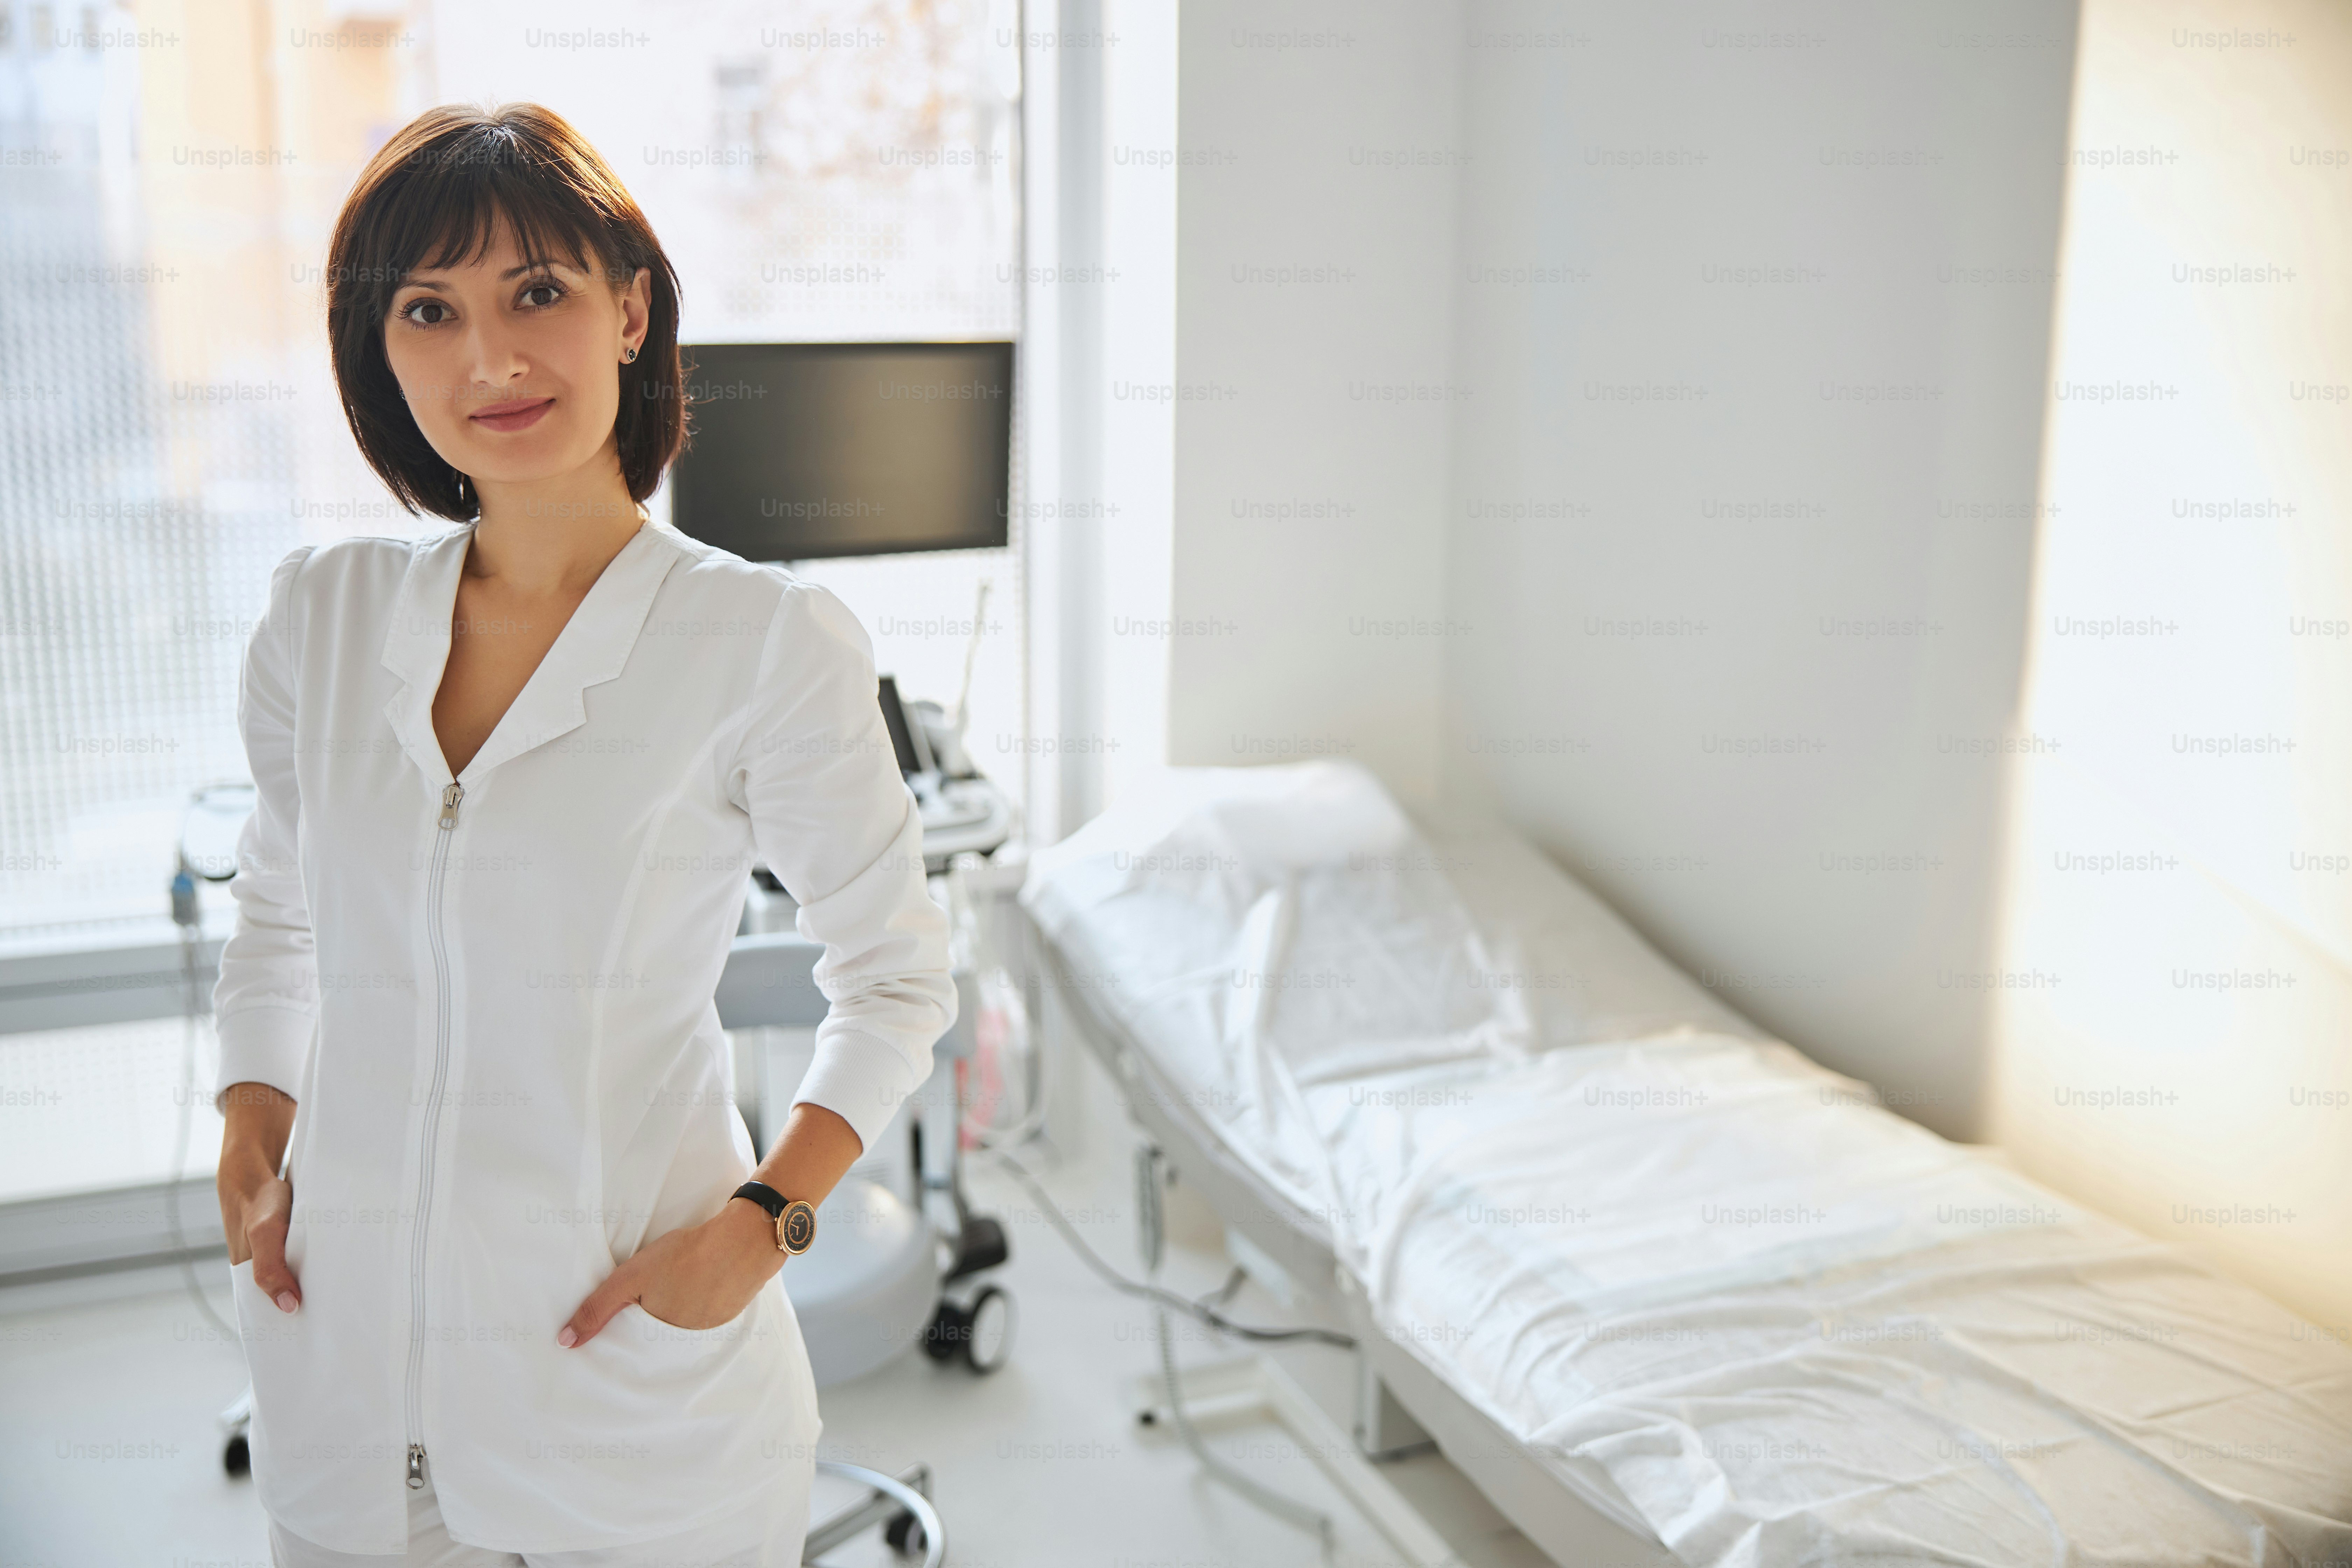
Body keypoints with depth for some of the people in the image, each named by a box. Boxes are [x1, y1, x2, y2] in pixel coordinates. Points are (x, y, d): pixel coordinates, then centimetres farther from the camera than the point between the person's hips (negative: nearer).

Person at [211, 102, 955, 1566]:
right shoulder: (324, 612, 0)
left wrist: (759, 1225, -13)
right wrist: (254, 1135, 2)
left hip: (636, 1367, -3)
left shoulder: (769, 641, -14)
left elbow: (897, 977, -5)